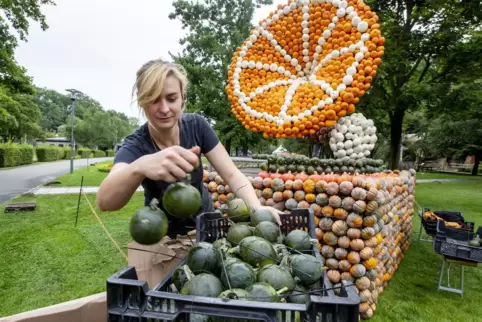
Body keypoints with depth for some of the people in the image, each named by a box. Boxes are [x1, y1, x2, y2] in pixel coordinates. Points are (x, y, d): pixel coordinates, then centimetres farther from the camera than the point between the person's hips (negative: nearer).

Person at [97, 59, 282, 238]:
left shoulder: (196, 125, -17)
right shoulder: (135, 145, -24)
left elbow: (232, 175, -18)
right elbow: (104, 201, -41)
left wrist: (257, 209, -37)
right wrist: (139, 167, -62)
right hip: (163, 233, 0)